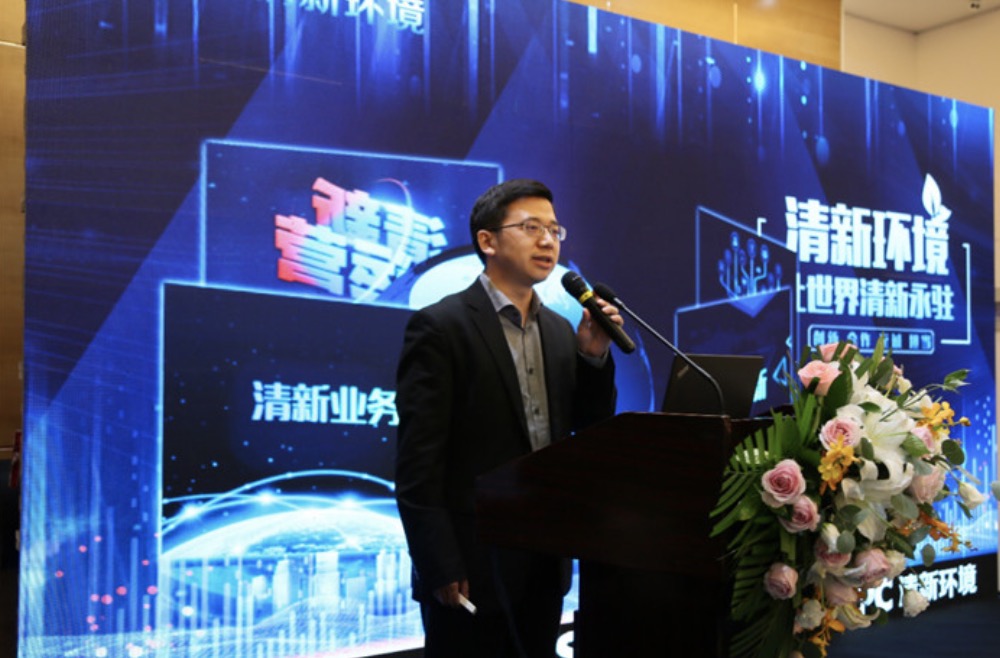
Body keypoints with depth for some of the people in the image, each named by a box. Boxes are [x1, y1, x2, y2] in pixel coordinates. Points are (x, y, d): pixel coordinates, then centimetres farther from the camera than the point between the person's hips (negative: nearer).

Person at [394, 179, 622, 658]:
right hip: (472, 565, -6)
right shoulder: (440, 327, -11)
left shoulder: (560, 332, 10)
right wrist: (441, 569, -17)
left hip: (544, 565, 6)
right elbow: (418, 465, -14)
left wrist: (594, 354, -4)